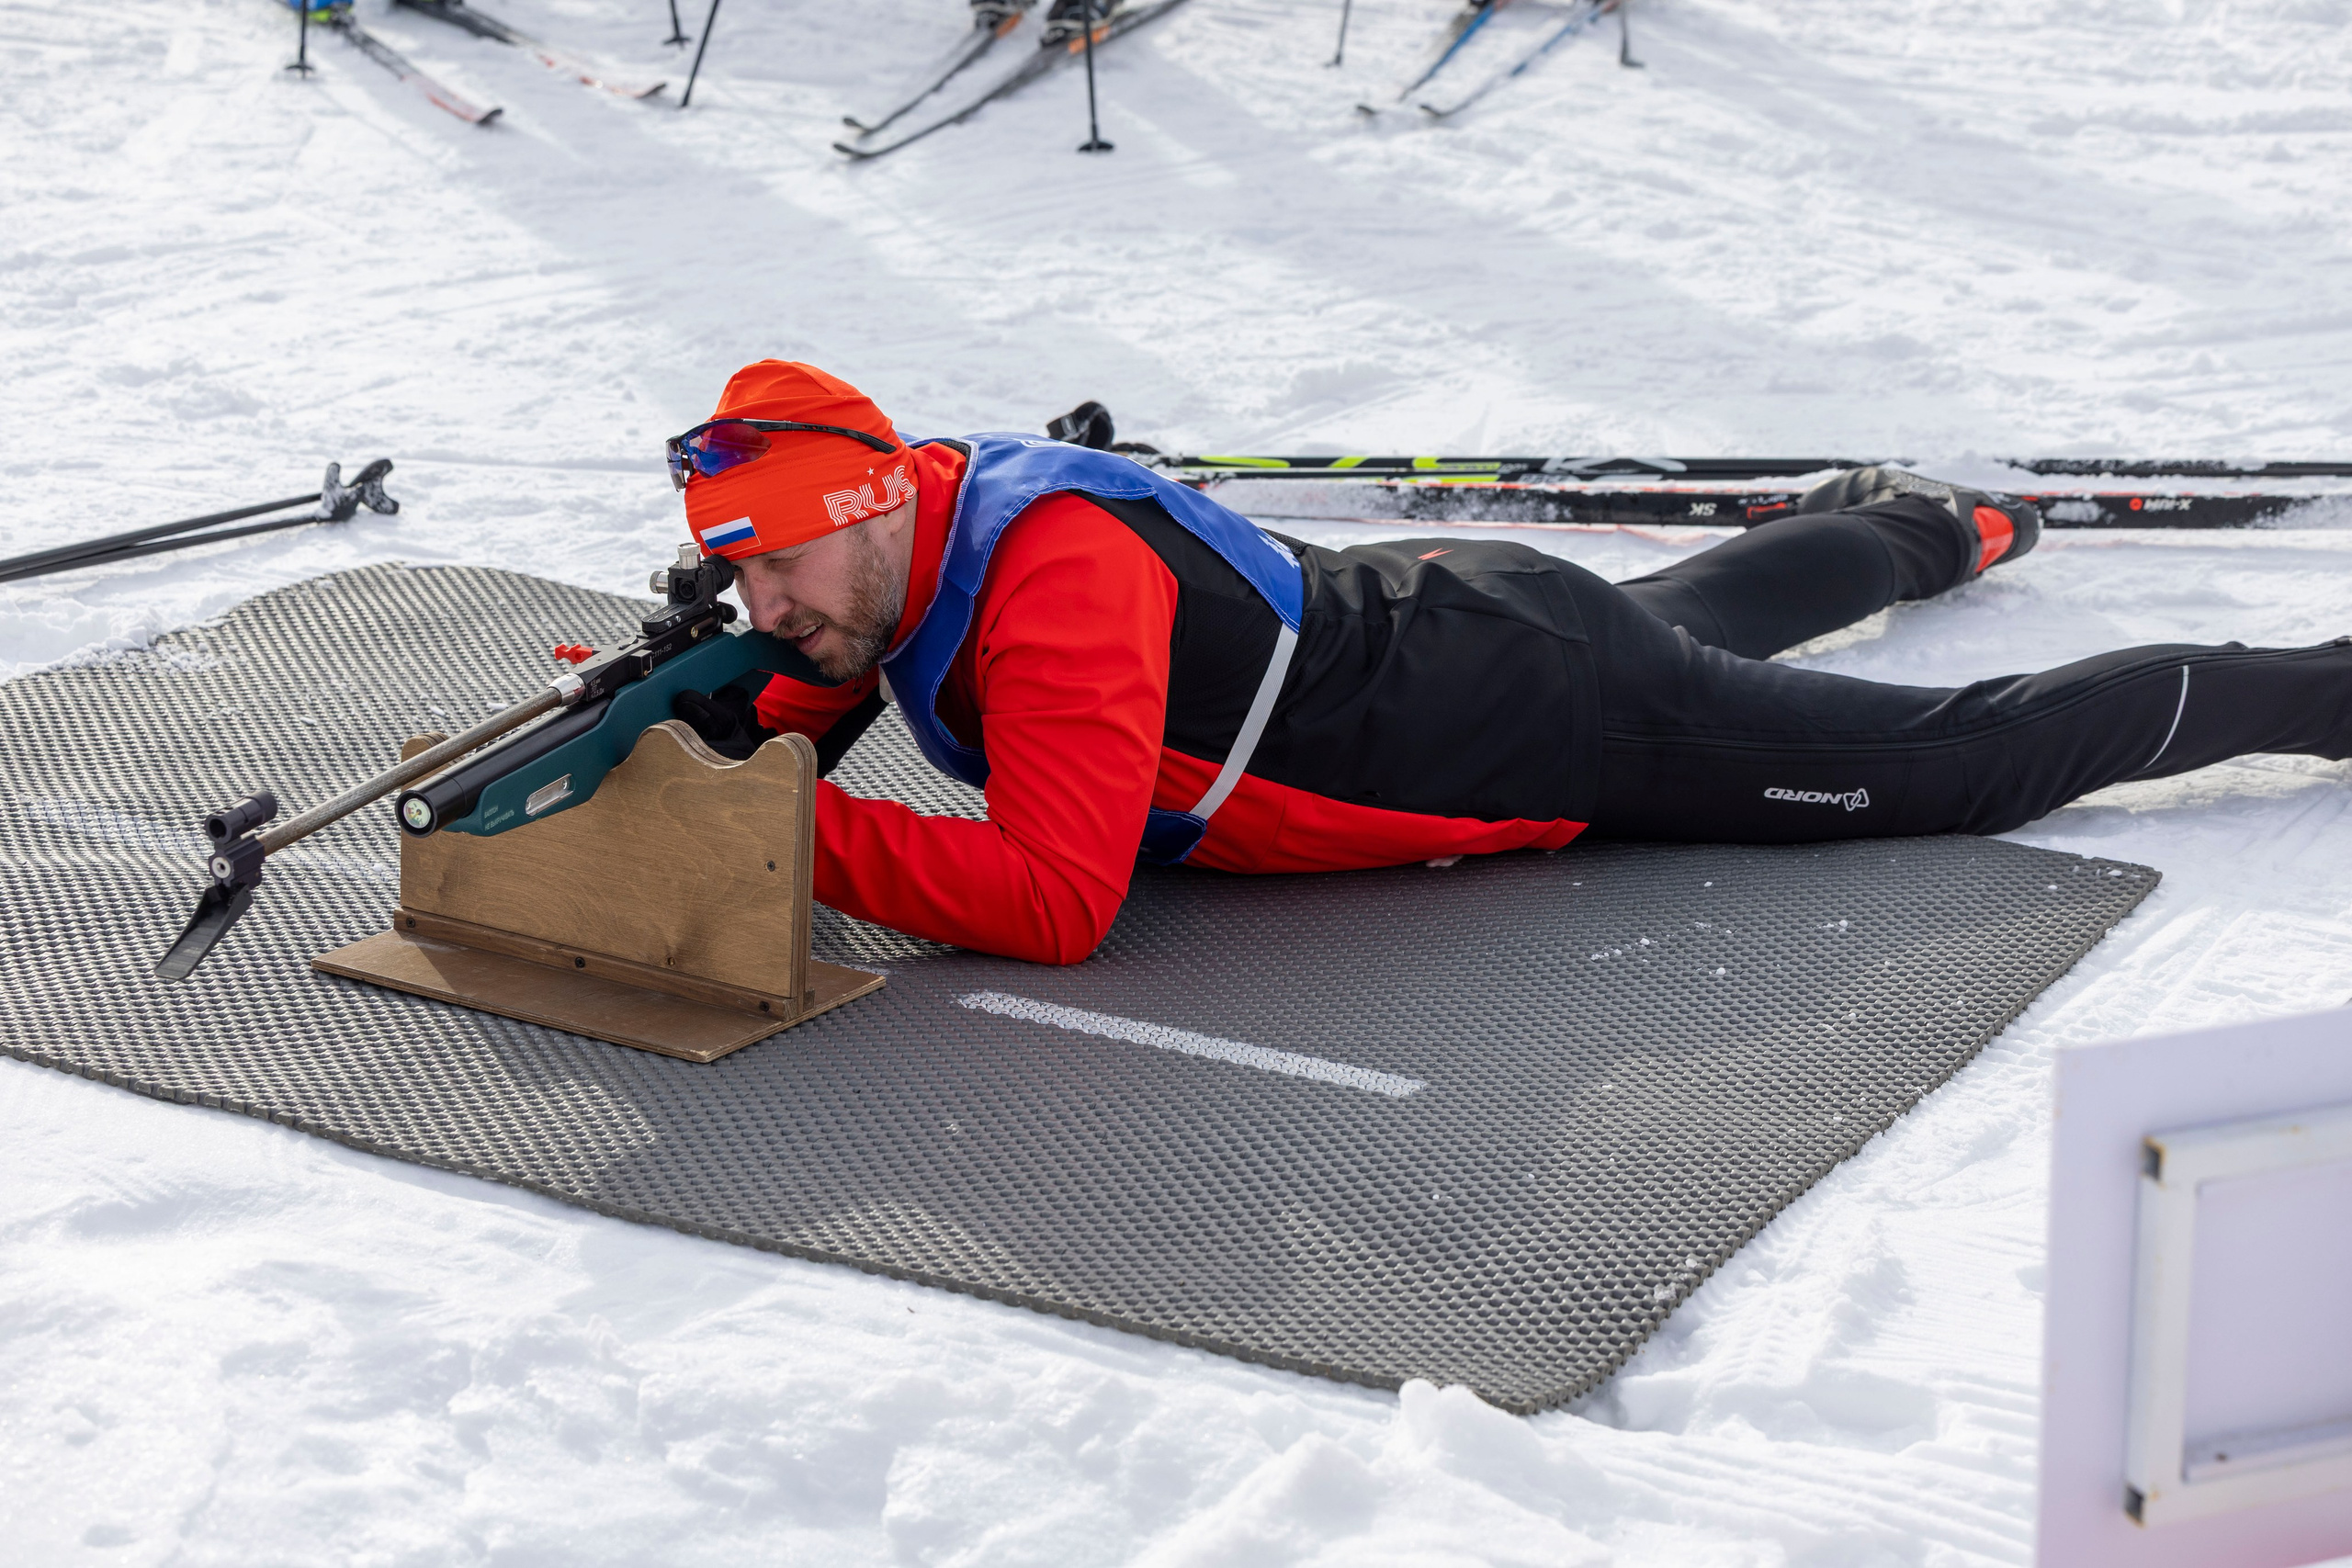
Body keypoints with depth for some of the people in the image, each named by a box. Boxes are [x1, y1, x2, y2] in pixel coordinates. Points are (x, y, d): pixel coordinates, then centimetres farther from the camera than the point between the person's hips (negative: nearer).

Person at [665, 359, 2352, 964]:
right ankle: (1929, 525, 66)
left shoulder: (1051, 576, -36)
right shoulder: (901, 541, -11)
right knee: (1695, 612, 39)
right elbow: (809, 718, 3)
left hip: (1554, 713, -8)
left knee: (1970, 758, 6)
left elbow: (1056, 902, -41)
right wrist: (722, 734, -18)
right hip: (1408, 617, 8)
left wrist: (798, 833, -41)